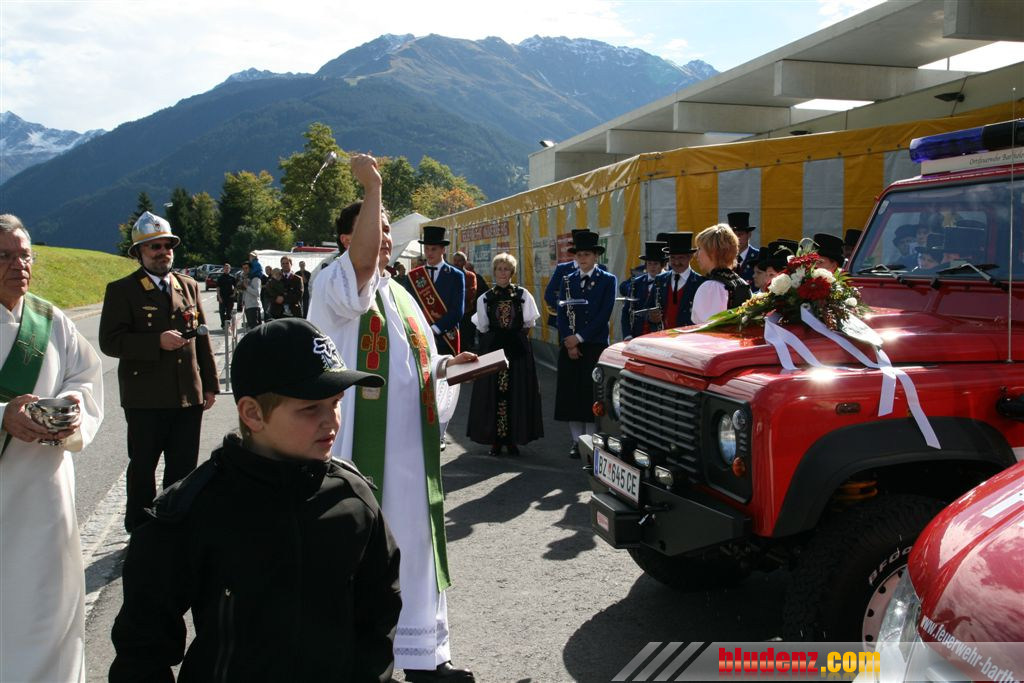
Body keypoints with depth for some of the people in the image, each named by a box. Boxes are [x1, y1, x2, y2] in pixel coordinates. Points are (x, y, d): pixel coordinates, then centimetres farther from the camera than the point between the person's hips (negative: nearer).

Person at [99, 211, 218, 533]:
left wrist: (210, 384, 10)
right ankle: (140, 528, 24)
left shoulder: (189, 286, 11)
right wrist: (157, 342, -22)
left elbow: (202, 339, 13)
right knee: (143, 466, 9)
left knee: (184, 467, 10)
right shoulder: (121, 290, -3)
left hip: (189, 395, 4)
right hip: (145, 398, -4)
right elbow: (110, 342, -10)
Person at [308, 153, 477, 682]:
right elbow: (362, 260, -32)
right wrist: (372, 187, -29)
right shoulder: (335, 285, -8)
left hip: (409, 444, 8)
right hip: (358, 446, -8)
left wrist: (446, 364, 9)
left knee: (412, 542, 14)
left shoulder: (400, 294, 18)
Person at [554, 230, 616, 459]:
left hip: (595, 346, -3)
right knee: (570, 394, 3)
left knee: (592, 395, -4)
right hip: (569, 346, 3)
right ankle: (577, 441, 12)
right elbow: (562, 314, 5)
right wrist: (568, 341, -8)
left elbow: (604, 314, -7)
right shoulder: (567, 281, 11)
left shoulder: (607, 280, 2)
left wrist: (580, 337, -12)